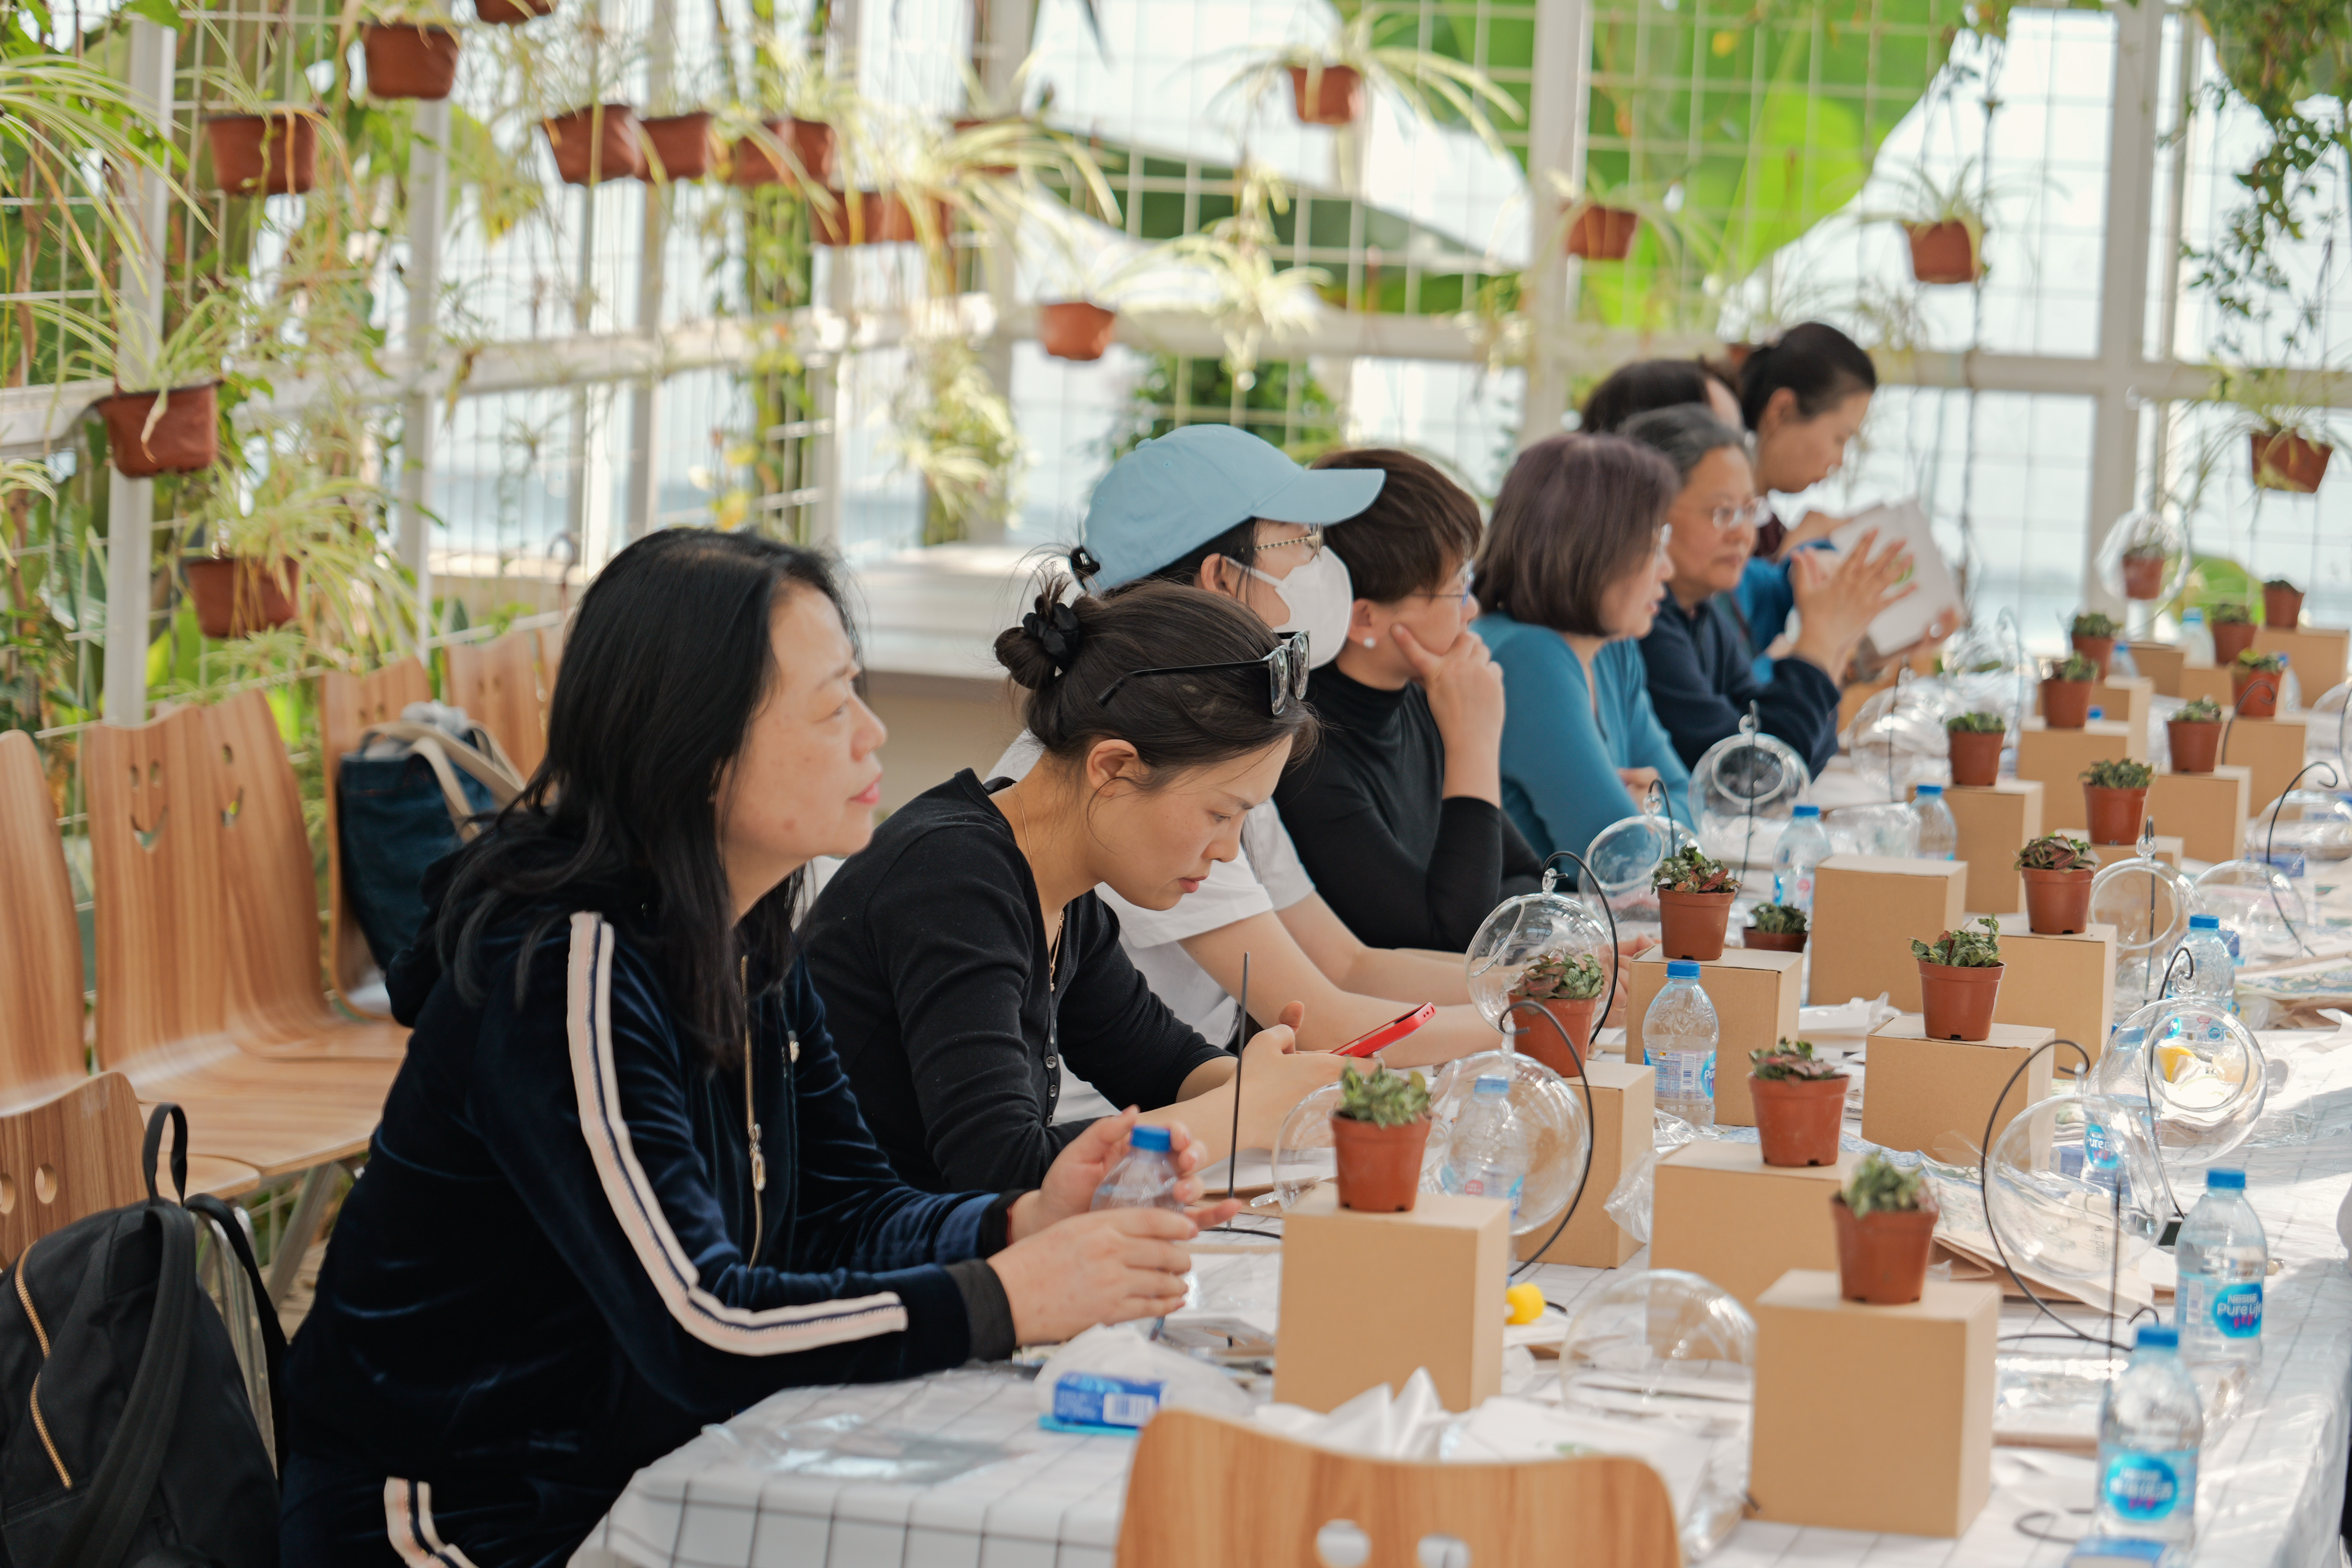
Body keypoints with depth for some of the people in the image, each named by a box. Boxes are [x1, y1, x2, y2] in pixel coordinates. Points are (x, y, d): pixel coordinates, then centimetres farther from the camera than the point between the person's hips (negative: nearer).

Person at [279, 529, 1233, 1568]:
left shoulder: (750, 946, 5)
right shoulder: (563, 974, -23)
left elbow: (846, 1212, 7)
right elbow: (697, 1331, -29)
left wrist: (1024, 1222, -12)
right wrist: (1004, 1300, -28)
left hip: (631, 1472, 8)